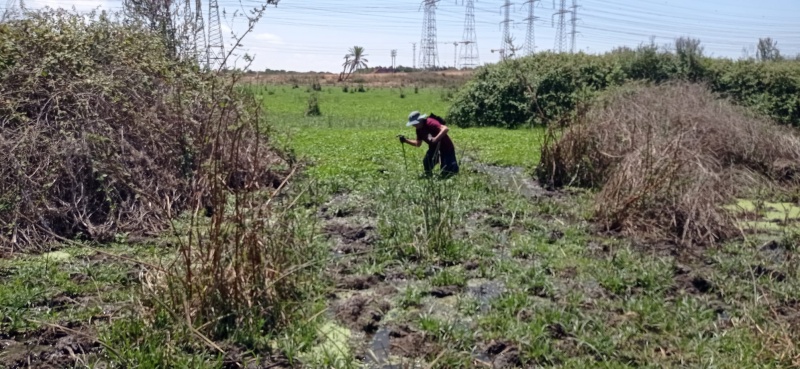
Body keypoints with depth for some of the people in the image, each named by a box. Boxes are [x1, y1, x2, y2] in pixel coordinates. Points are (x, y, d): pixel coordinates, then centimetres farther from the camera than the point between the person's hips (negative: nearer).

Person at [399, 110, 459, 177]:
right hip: (434, 149, 7)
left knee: (446, 173, -9)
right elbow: (418, 144, 12)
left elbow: (446, 129, -41)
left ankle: (454, 164, 23)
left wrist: (436, 139, -50)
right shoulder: (419, 130, 0)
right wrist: (406, 140, 0)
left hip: (447, 149, -7)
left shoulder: (430, 123, -27)